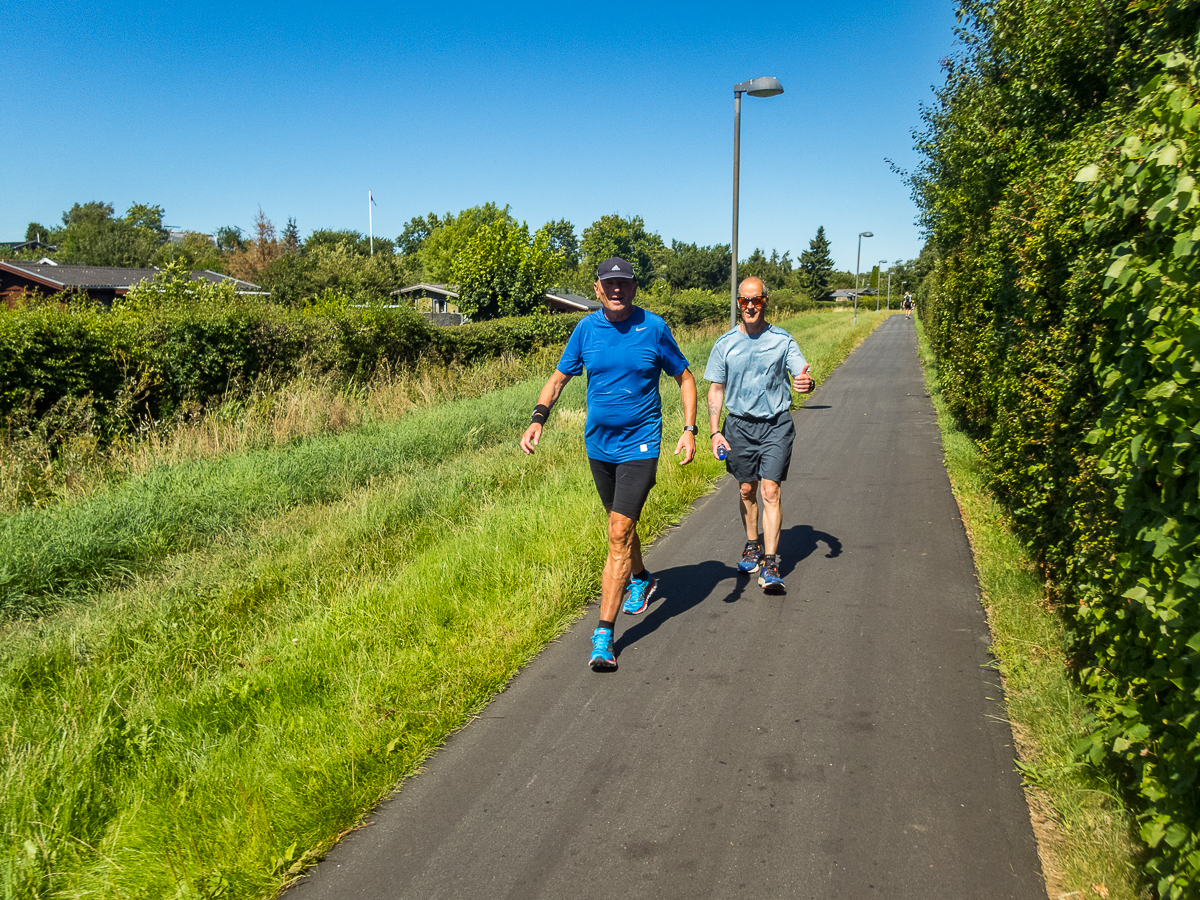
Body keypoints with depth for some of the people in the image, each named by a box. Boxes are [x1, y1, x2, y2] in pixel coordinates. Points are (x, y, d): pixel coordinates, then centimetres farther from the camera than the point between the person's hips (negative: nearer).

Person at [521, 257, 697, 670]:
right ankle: (640, 580, 51)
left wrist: (689, 430, -8)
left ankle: (604, 635, -9)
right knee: (620, 523, 22)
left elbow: (685, 378, 3)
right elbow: (559, 378, 7)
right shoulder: (586, 328, 0)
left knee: (619, 535, -12)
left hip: (639, 445, -4)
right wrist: (538, 418, -10)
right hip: (598, 444, 4)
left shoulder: (654, 327, -7)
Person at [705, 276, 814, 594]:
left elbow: (803, 374, -6)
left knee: (770, 491, -9)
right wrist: (714, 431, -4)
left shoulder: (782, 340, -1)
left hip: (776, 425, -2)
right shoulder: (725, 343, 2)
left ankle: (770, 563, -6)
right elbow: (716, 389, 6)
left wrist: (807, 382, -32)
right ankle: (752, 545, 34)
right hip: (740, 425, 2)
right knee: (747, 490, 12)